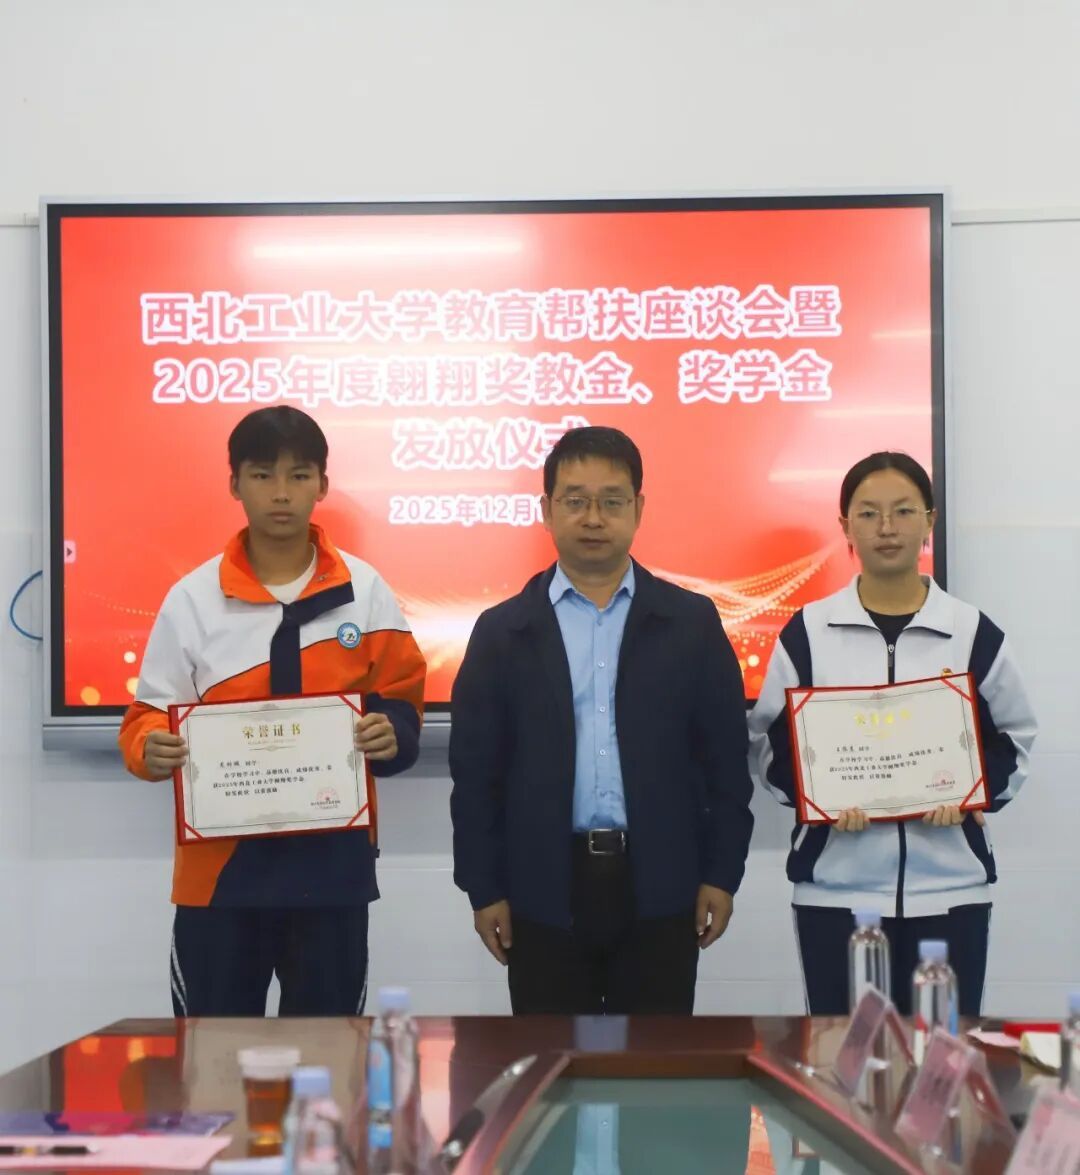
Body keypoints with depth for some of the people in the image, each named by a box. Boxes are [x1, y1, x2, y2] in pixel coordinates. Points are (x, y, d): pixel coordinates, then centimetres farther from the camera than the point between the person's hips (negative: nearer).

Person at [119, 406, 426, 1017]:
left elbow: (402, 703, 7)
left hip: (333, 859, 1)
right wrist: (153, 747, -20)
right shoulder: (193, 597, 0)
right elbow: (149, 715, 3)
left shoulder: (364, 590, 2)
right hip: (221, 863, 0)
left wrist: (391, 734, -15)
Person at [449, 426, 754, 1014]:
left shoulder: (692, 622, 5)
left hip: (659, 890, 0)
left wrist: (721, 875, 0)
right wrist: (484, 889, -1)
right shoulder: (503, 631, 4)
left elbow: (725, 759, 5)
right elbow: (476, 772, 3)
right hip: (545, 892, 0)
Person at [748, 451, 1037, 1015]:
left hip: (948, 889, 0)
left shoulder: (973, 633, 4)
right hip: (836, 889, 0)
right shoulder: (807, 632, 3)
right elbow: (769, 742, 6)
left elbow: (1012, 740, 9)